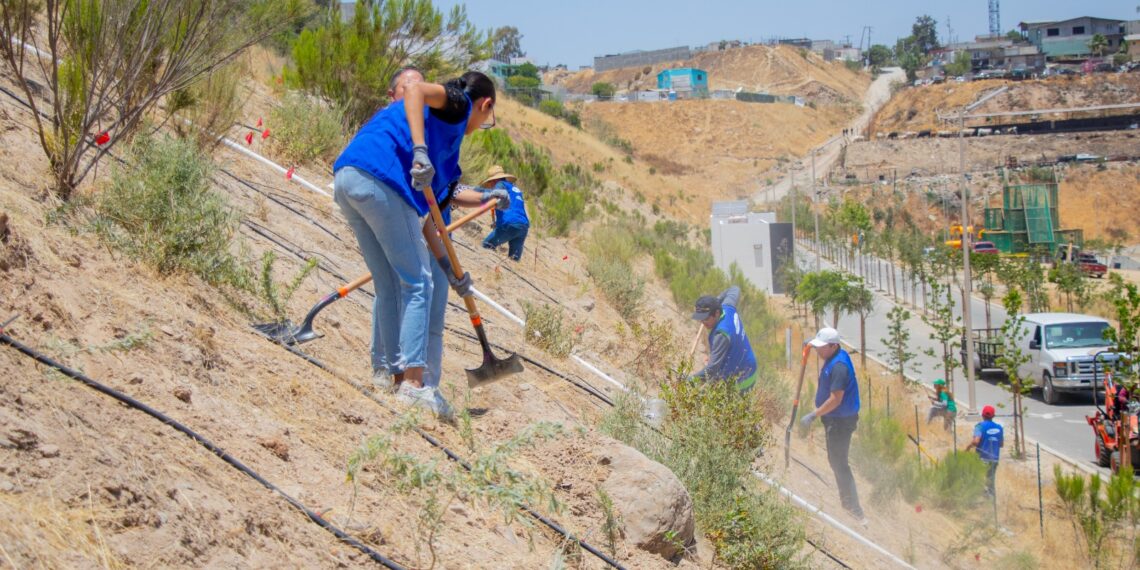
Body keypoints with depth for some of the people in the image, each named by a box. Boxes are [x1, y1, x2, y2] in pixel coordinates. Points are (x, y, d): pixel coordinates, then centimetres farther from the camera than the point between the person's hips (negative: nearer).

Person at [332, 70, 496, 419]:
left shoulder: (445, 124, 33)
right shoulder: (459, 103, 10)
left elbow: (422, 211, 34)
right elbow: (413, 89, -14)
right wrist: (420, 151, -24)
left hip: (345, 180, 9)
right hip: (379, 177, -9)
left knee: (388, 286, 18)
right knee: (416, 284, -2)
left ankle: (387, 370, 23)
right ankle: (413, 383, -6)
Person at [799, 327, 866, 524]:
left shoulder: (839, 366, -27)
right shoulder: (833, 359, 5)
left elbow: (836, 399, -29)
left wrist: (813, 415, -26)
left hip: (841, 421, -11)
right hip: (835, 419, 11)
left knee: (839, 463, -6)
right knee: (836, 460, 23)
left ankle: (856, 512, -4)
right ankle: (847, 500, 38)